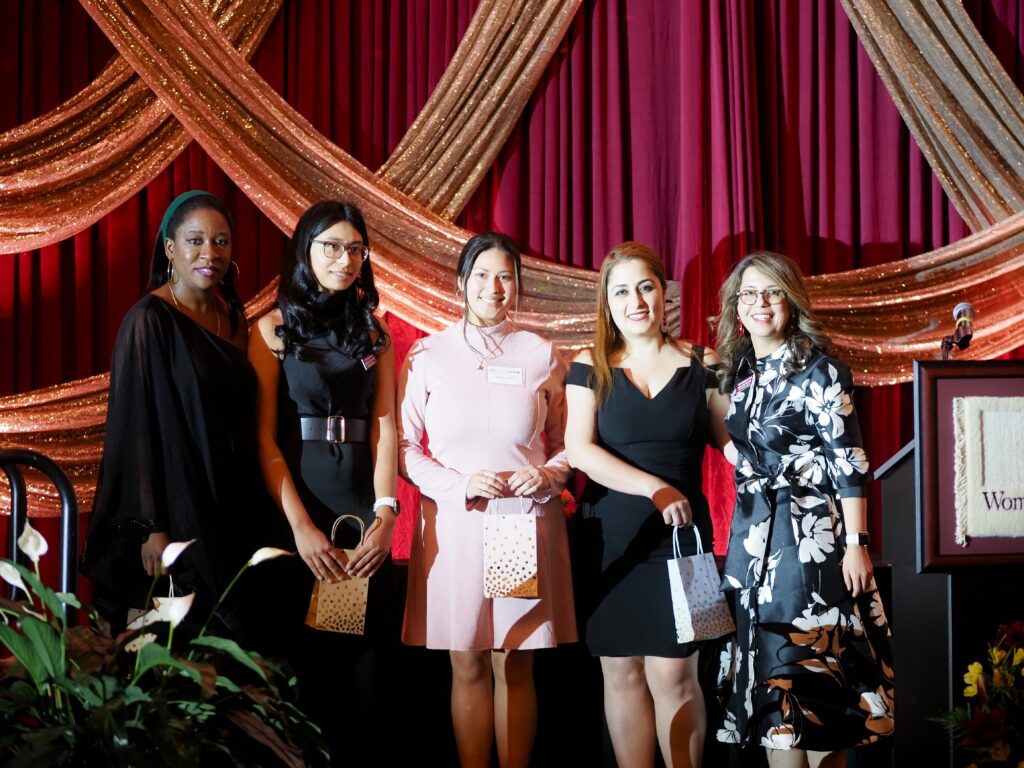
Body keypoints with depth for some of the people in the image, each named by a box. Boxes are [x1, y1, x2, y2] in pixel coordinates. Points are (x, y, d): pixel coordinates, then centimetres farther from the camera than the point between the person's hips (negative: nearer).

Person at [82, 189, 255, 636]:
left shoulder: (232, 316, 9)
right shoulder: (149, 322, -11)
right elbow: (135, 427, -13)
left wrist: (249, 511, 11)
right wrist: (151, 528, -17)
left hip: (227, 514, 7)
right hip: (175, 512, -6)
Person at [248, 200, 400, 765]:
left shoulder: (374, 332, 12)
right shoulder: (274, 328, 2)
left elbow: (385, 426, 4)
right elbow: (264, 439, -5)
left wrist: (385, 513, -11)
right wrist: (300, 526, -15)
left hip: (364, 503, 3)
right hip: (295, 502, -2)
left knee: (360, 652, 3)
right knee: (299, 653, 3)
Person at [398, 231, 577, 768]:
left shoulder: (542, 355, 7)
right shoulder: (427, 355, 4)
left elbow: (566, 443, 12)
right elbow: (405, 445, 3)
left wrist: (548, 475, -8)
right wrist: (458, 484, -11)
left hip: (527, 520, 0)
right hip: (454, 524, 0)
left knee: (516, 667, 5)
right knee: (467, 668, 5)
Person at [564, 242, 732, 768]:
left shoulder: (701, 365, 7)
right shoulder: (590, 367, 5)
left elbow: (730, 441, 7)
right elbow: (578, 448, -7)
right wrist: (654, 488, -17)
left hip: (680, 536, 0)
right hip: (608, 540, 1)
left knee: (672, 673, -5)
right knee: (621, 672, 5)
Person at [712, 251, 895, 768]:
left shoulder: (817, 370, -7)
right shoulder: (739, 375, 11)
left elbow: (849, 462, -10)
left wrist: (855, 544, -15)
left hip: (809, 536, -6)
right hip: (754, 535, 6)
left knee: (810, 664, -6)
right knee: (768, 671, 6)